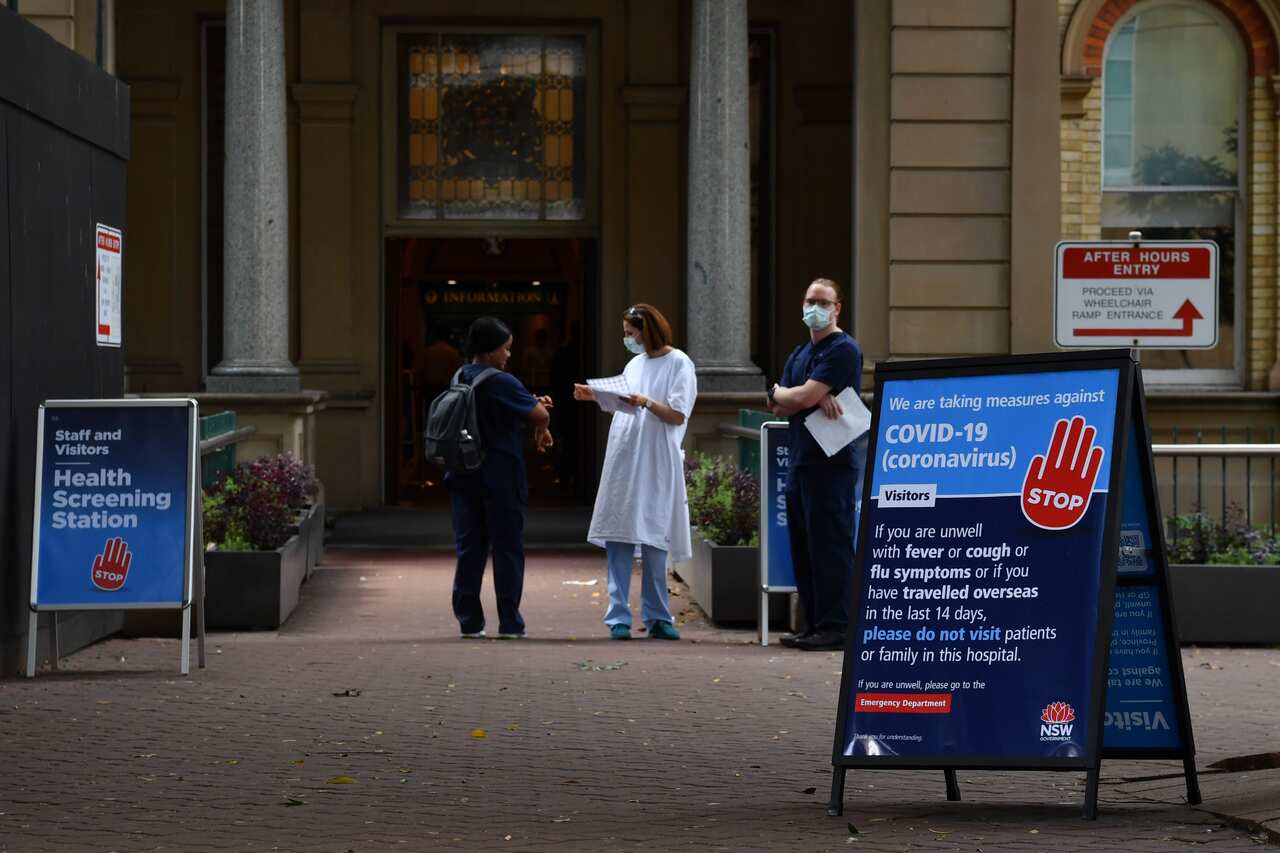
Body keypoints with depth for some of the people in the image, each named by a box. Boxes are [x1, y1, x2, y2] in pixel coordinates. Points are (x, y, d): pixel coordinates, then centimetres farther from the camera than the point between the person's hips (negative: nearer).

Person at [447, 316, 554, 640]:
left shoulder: (460, 379, 9)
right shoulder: (499, 382, -15)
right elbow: (540, 415, -18)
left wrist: (535, 405, 6)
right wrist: (541, 430, 4)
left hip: (464, 477, 6)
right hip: (500, 477, -6)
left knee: (469, 549, 8)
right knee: (507, 550, 2)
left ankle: (469, 621, 8)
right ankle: (509, 623, 3)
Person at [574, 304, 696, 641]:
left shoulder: (678, 363, -2)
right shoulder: (635, 364, 17)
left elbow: (677, 415, -8)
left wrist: (647, 402, -21)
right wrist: (595, 396, 8)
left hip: (656, 463, -5)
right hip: (623, 458, 5)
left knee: (654, 540, 0)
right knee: (618, 537, -2)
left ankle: (657, 617, 8)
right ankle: (618, 616, -3)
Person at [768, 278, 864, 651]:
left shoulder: (843, 350, -8)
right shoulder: (800, 353, 20)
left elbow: (804, 397, -16)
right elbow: (780, 408, 9)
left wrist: (778, 392, 5)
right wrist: (815, 398, -10)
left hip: (832, 463, -9)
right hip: (801, 462, 9)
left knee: (830, 545, -8)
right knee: (803, 547, 9)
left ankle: (835, 627, -6)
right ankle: (814, 624, 15)